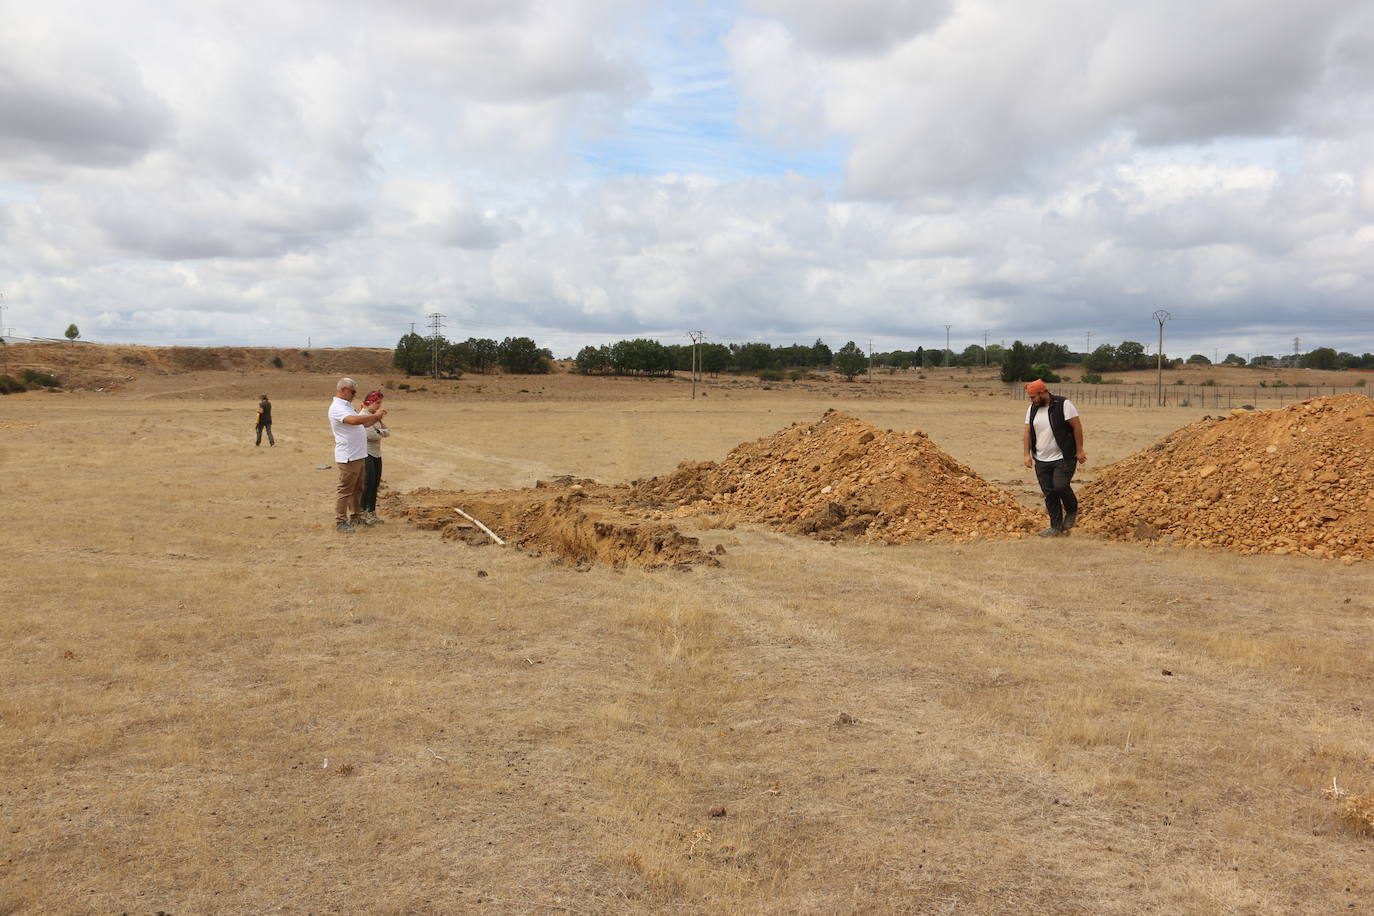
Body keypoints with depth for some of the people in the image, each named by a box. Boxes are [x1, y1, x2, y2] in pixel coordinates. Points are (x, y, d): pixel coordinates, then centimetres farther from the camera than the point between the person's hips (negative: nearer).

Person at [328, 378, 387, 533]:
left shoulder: (347, 406, 18)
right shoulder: (337, 408, -16)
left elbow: (361, 424, 23)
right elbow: (354, 420, -33)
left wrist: (376, 419, 9)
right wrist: (375, 415, -23)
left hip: (358, 455, 10)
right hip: (348, 457, -10)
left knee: (357, 489, 17)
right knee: (345, 490, -5)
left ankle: (355, 516, 28)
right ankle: (340, 522, 0)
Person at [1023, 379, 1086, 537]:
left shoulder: (1063, 405, -11)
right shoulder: (1032, 409, 7)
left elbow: (1077, 426, -10)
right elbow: (1028, 432, 9)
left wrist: (1079, 450, -11)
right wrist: (1027, 454, 3)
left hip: (1064, 457, -6)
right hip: (1042, 460, 6)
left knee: (1060, 486, -17)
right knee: (1049, 493, 4)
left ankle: (1072, 511, 13)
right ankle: (1056, 527, 12)